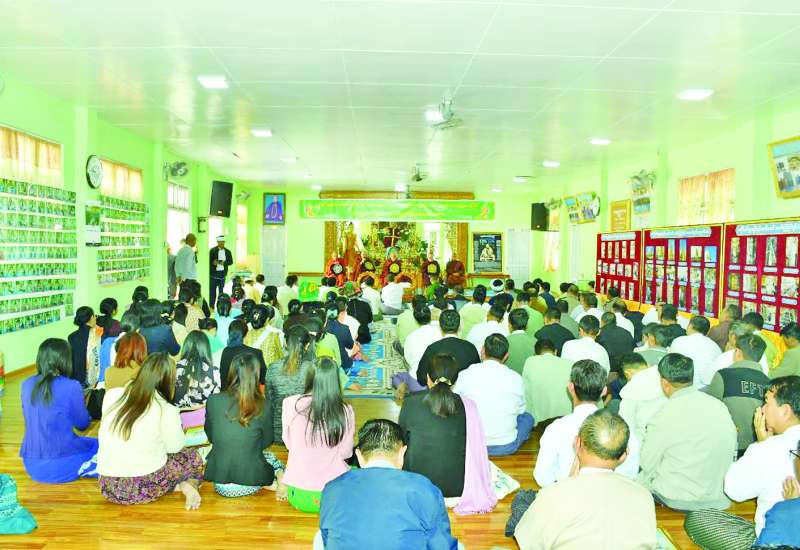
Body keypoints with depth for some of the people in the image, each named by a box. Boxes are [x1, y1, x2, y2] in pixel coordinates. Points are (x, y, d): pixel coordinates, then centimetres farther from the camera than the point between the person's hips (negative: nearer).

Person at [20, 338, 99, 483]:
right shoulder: (71, 387, -16)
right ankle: (81, 469, 6)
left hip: (31, 466, 5)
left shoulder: (27, 385, 0)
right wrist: (83, 405, 18)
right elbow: (83, 424, -1)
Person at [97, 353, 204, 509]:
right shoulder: (167, 411, -16)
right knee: (192, 456, 23)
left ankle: (178, 485, 3)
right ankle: (187, 485, -5)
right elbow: (174, 447, 1)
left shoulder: (111, 395, -3)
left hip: (107, 488, 4)